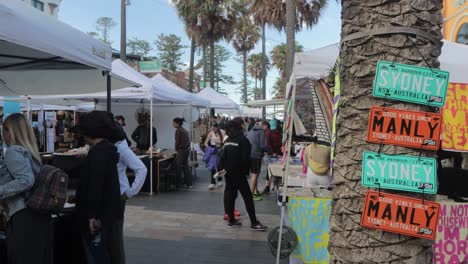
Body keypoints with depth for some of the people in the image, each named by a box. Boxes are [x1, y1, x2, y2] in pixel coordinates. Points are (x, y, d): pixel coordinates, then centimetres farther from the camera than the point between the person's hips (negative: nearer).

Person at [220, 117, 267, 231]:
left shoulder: (228, 140, 8)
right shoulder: (243, 139, -13)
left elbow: (223, 157, 10)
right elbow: (245, 158, -17)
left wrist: (224, 169, 15)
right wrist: (246, 170, -3)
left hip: (228, 173, 7)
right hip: (238, 173, -7)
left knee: (230, 195, 12)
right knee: (247, 196, -2)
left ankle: (231, 221, 17)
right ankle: (254, 223, 0)